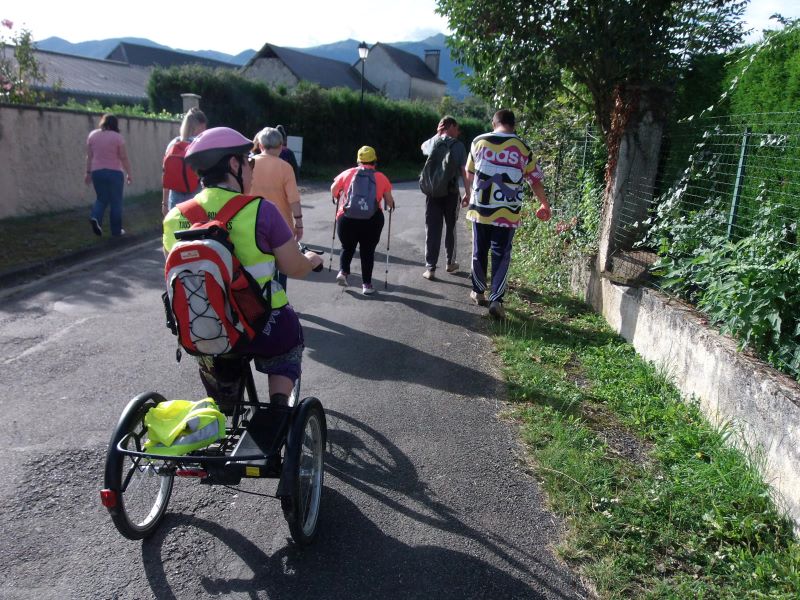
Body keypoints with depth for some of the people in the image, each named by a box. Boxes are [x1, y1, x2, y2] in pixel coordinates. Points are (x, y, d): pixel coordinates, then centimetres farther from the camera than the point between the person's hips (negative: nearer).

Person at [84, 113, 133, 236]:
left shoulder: (92, 135, 6)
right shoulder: (117, 137, -7)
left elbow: (89, 156, 8)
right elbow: (124, 158, -7)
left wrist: (88, 172, 14)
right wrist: (129, 174, 1)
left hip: (97, 172, 4)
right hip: (114, 172, -4)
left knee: (101, 199, 17)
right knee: (115, 202, 6)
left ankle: (95, 218, -10)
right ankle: (116, 230, 9)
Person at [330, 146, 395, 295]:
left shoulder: (348, 173, 8)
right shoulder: (381, 177, 6)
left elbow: (333, 190, 17)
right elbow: (389, 202, 6)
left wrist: (337, 199, 38)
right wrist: (390, 206, 29)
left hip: (346, 217, 1)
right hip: (372, 220, -1)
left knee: (347, 247, 23)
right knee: (368, 251, 13)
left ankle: (343, 272, 5)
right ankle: (366, 284, 13)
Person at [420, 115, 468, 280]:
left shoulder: (431, 143, 3)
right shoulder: (458, 145, -5)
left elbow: (423, 146, 29)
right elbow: (464, 171, -7)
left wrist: (437, 135, 20)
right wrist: (467, 192, 1)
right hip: (451, 192, -1)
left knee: (432, 230, 2)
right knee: (450, 228, 16)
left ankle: (430, 268, 0)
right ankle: (450, 263, 27)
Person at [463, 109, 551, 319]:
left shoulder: (479, 142, 3)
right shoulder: (522, 149, 0)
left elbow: (470, 173, 14)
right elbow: (535, 180, 5)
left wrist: (469, 194, 32)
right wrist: (545, 204, 20)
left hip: (480, 209, 2)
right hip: (507, 213, -1)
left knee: (479, 251, 15)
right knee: (501, 255, 5)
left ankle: (478, 292, 28)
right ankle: (496, 299, -2)